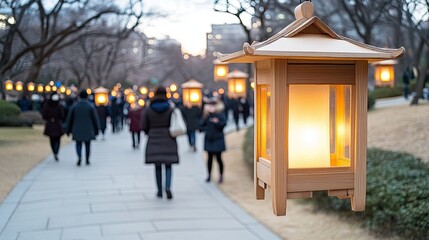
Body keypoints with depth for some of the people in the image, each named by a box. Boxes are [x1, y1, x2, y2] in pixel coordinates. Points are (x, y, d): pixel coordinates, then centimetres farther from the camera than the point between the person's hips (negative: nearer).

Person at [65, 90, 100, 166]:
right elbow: (95, 118, -3)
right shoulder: (91, 106, -6)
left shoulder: (74, 106, -2)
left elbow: (70, 118, 2)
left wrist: (68, 130, 11)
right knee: (87, 145, 12)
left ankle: (79, 157, -18)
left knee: (78, 144, 7)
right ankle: (87, 160, 15)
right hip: (88, 130, 0)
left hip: (77, 130, 1)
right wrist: (96, 130, 6)